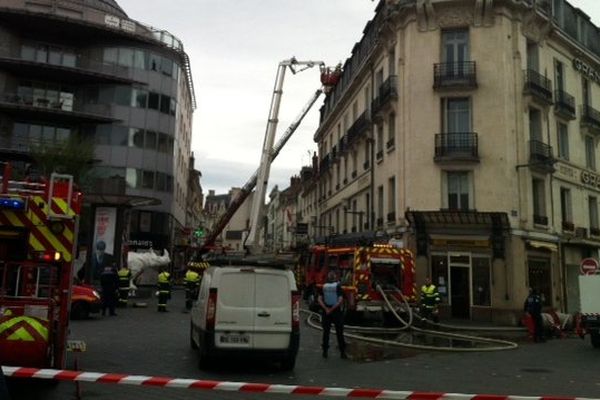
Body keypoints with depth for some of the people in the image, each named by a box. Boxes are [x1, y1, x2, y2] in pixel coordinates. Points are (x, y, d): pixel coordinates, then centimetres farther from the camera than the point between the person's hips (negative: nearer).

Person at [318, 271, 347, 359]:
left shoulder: (324, 287, 2)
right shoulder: (338, 286, -6)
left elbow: (320, 300, -6)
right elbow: (340, 300, -16)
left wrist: (326, 309, -12)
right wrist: (333, 309, -13)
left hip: (326, 313, 2)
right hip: (337, 312, -2)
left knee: (326, 332, 9)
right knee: (339, 332, 5)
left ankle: (325, 351, 10)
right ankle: (342, 352, 6)